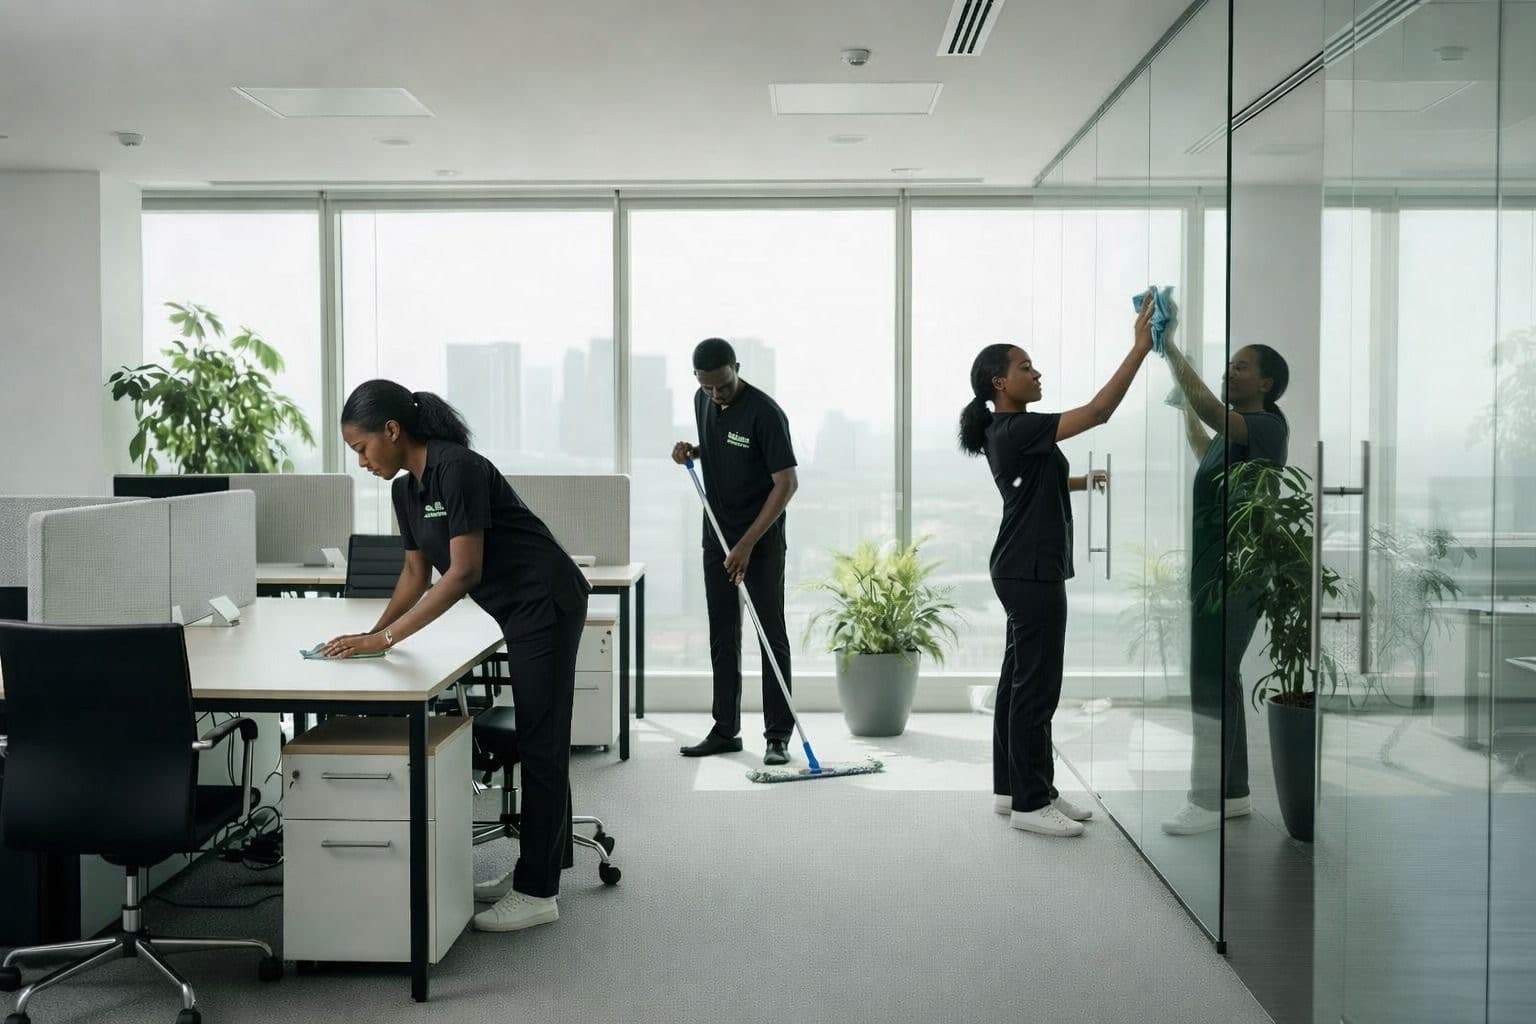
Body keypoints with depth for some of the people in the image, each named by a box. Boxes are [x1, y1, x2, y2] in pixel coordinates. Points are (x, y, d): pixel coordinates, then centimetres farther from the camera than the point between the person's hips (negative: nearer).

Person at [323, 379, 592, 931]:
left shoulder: (457, 467, -21)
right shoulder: (406, 490, 7)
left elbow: (464, 572, -24)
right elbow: (417, 573, 14)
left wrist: (386, 639, -23)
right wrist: (372, 633, 1)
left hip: (545, 602, -10)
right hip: (521, 611, 10)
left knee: (541, 743, -5)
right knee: (536, 741, 15)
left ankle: (537, 893, 2)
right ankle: (535, 868, 25)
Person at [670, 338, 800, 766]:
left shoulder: (764, 412, -19)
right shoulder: (702, 401, 4)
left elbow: (786, 483, -21)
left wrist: (748, 543, -24)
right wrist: (691, 452, -2)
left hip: (762, 538, -7)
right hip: (717, 535, 7)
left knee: (772, 636, -3)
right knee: (722, 637, 10)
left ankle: (778, 736, 2)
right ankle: (725, 731, 17)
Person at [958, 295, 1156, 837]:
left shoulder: (1007, 433, 13)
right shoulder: (1018, 430, -18)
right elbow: (1097, 411, -25)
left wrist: (1082, 482, 31)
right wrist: (1140, 347, -24)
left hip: (1024, 570, 11)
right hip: (1033, 573, -11)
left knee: (1019, 680, 14)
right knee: (1036, 687, -5)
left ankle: (1014, 786, 23)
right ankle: (1030, 802, 3)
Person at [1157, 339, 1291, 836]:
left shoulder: (1268, 427, -12)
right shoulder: (1233, 432, 14)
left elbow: (1210, 411, -31)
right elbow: (1204, 451, 38)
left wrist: (1171, 351, -28)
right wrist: (1180, 400, 40)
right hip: (1212, 570, 10)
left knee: (1210, 682, -8)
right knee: (1221, 681, 12)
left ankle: (1207, 801, -2)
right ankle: (1234, 792, 20)